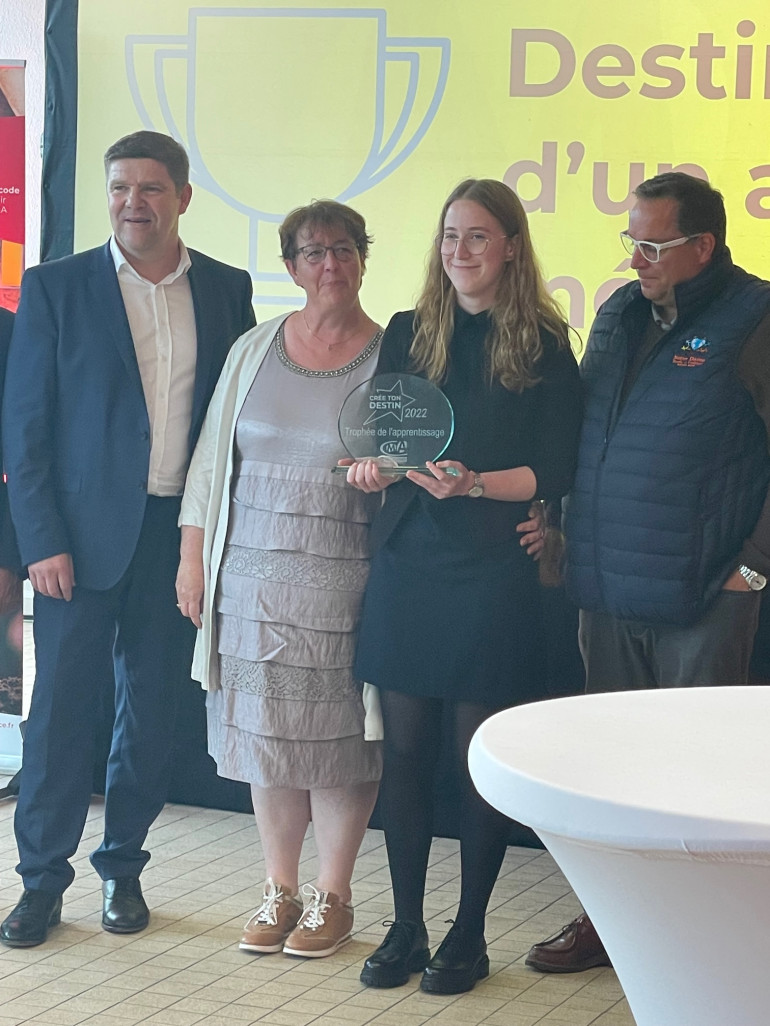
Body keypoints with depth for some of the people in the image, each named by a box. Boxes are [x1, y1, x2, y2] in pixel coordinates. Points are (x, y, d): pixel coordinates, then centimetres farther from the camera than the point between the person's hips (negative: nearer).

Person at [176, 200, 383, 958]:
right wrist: (193, 557, 6)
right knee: (265, 730, 7)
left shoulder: (390, 358, 0)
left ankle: (332, 896, 15)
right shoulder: (254, 350, 8)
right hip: (253, 575, 3)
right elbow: (213, 455, 10)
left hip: (343, 580, -3)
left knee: (339, 734, 1)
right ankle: (279, 889, 20)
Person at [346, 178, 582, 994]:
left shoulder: (543, 345, 0)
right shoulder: (408, 334, 10)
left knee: (479, 757, 1)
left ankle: (469, 935, 14)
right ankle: (405, 928, 16)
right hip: (405, 565, 3)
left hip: (493, 573, -3)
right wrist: (371, 466, -11)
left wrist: (472, 484, -19)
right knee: (405, 750, 5)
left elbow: (554, 473, -4)